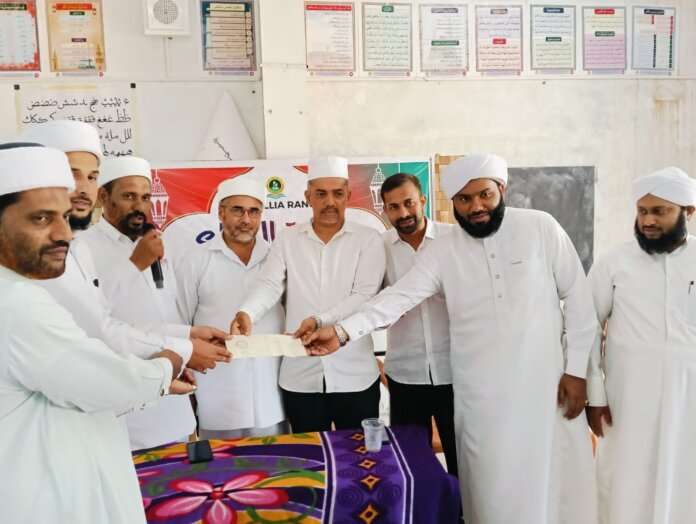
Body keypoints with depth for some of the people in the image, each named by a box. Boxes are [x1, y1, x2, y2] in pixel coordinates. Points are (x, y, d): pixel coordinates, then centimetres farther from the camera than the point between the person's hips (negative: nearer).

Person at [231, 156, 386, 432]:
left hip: (355, 375, -1)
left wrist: (319, 320, -23)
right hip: (300, 376, 2)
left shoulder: (368, 239, -1)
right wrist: (246, 313, -27)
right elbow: (269, 285, -6)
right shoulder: (287, 240, 5)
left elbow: (364, 296, -10)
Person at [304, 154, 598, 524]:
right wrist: (342, 331, -23)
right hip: (481, 395, 1)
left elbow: (578, 298, -1)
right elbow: (398, 297, -9)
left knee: (553, 482, 8)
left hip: (545, 385, -1)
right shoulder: (442, 251, -1)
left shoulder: (540, 228, -3)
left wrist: (576, 369, -3)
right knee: (493, 489, 9)